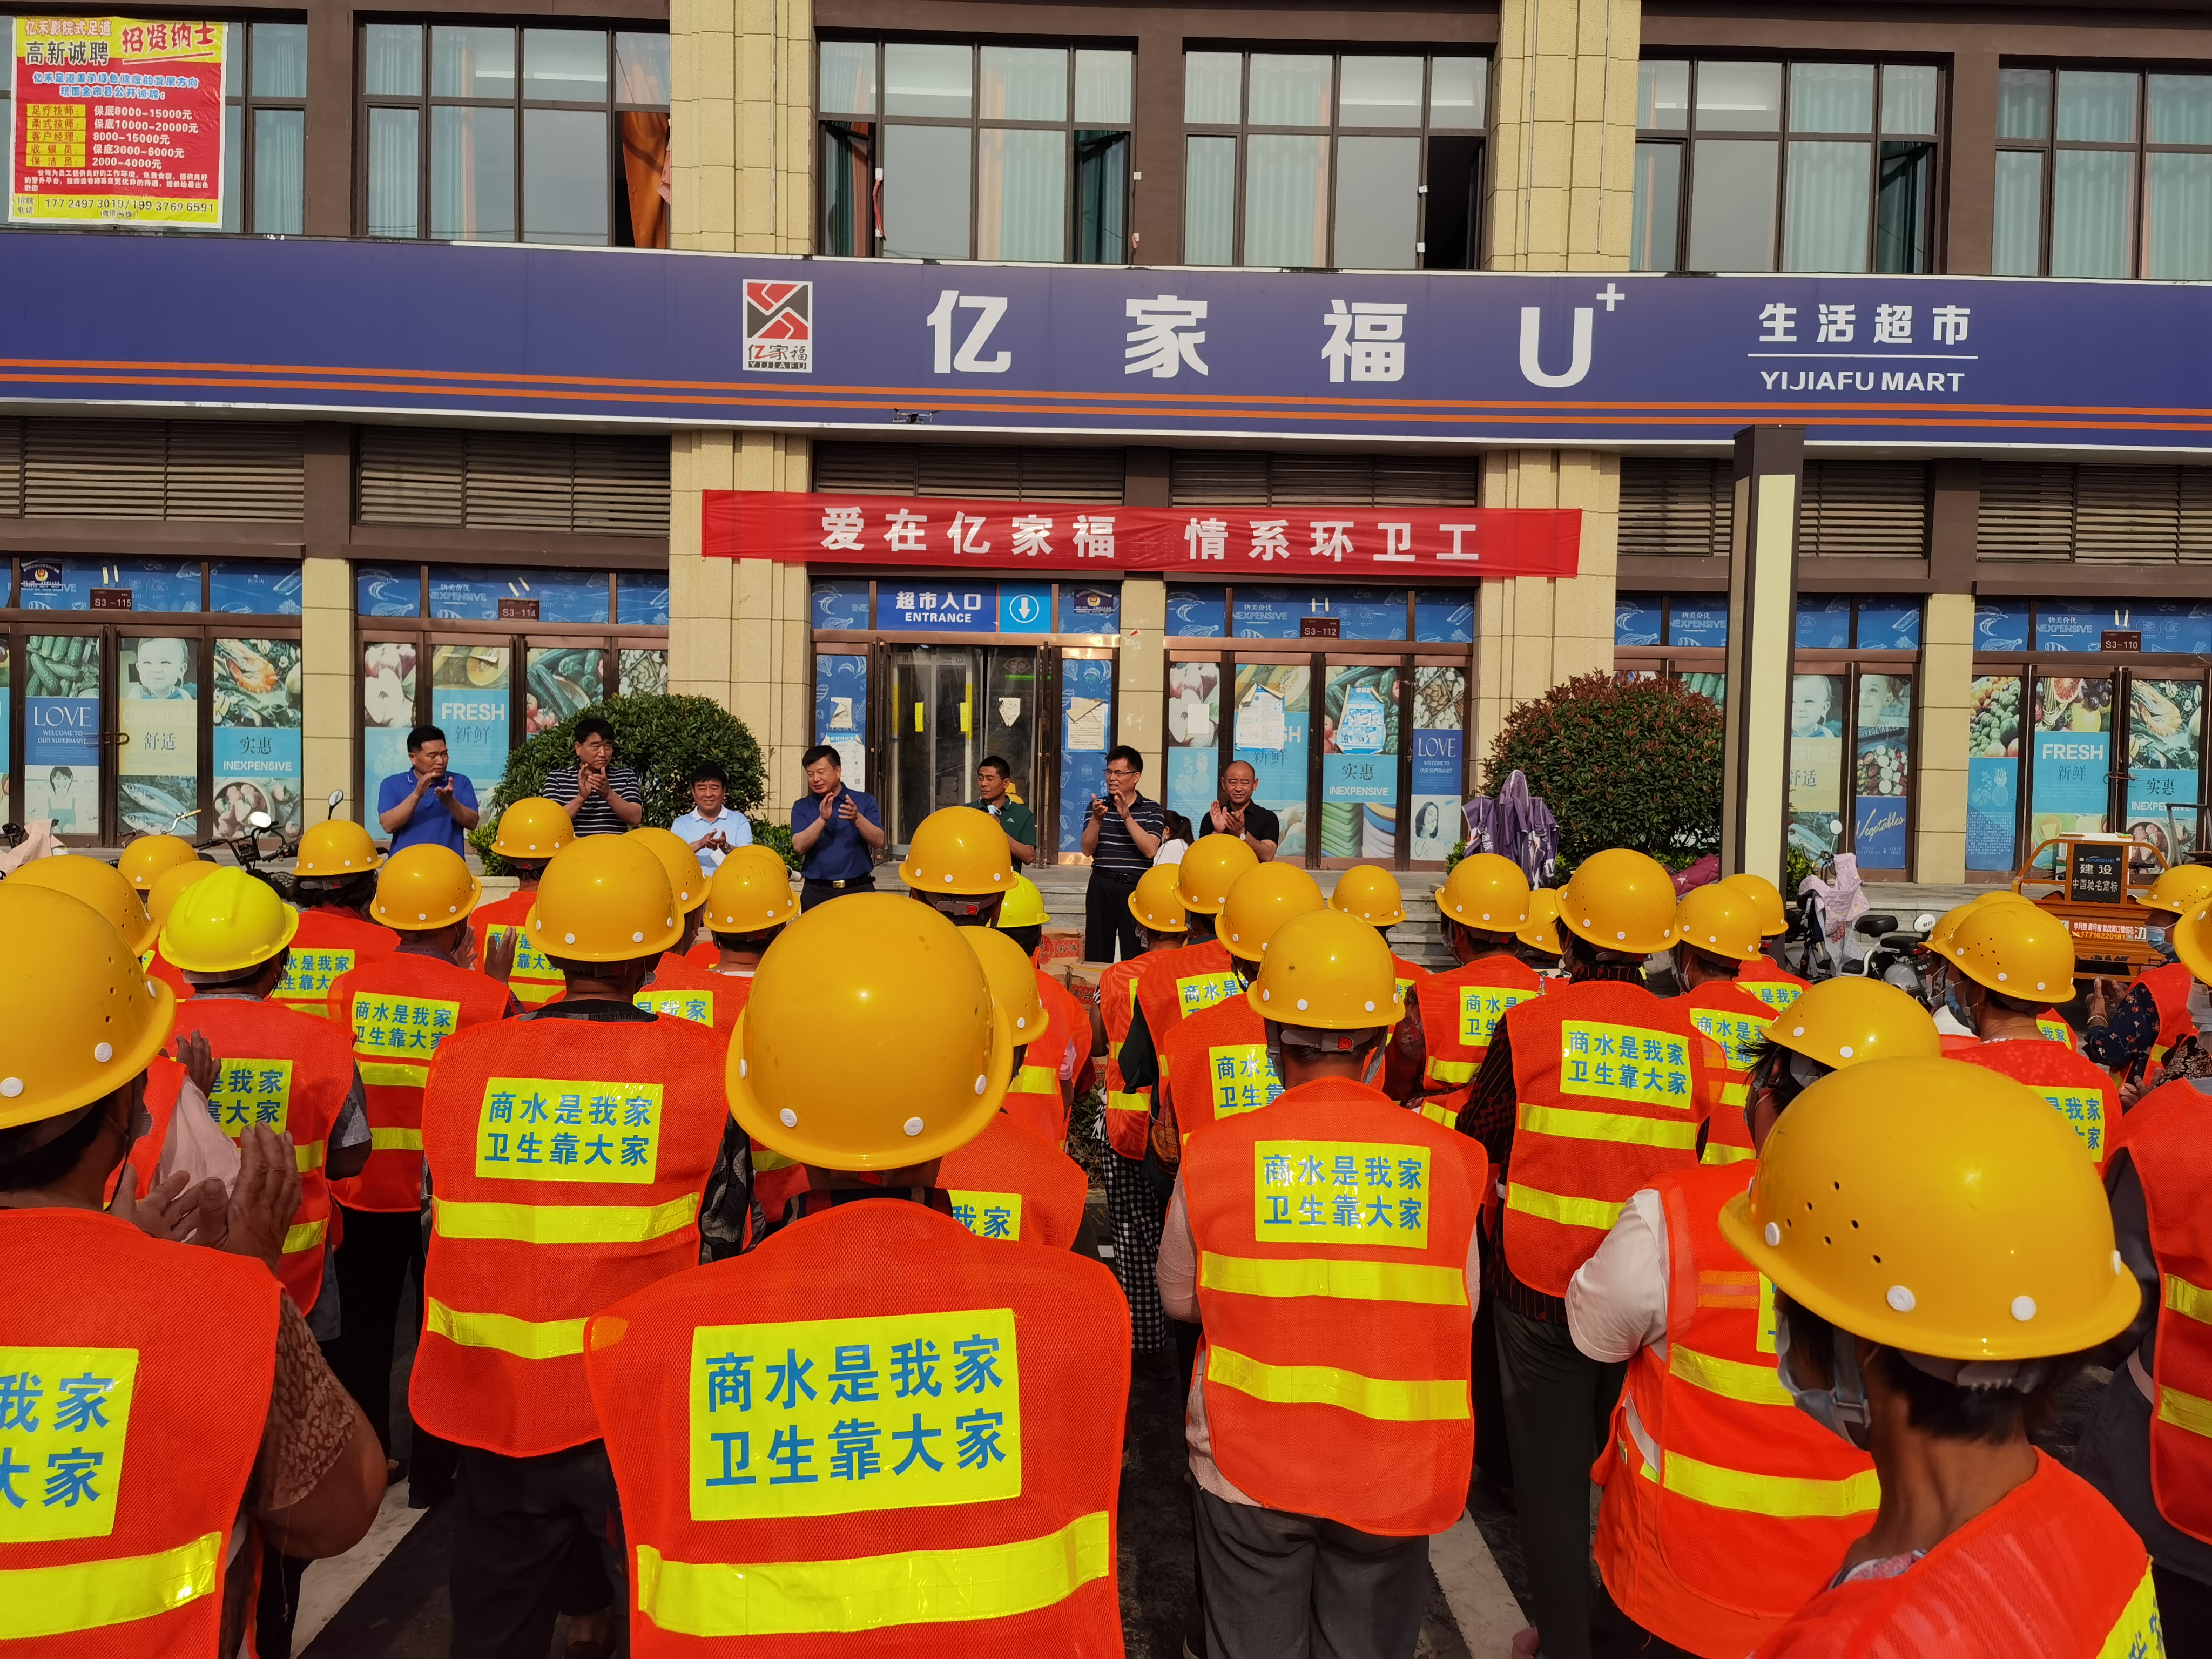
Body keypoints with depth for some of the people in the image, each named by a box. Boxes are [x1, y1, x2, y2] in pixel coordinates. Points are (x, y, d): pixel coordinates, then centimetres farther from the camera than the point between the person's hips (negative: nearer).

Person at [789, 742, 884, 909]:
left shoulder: (864, 801, 4)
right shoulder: (802, 807, 6)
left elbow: (878, 842, -6)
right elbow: (799, 846, -8)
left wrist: (857, 819, -23)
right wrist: (822, 820, -23)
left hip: (859, 890, -1)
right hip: (817, 893, 1)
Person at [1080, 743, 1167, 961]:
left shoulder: (1153, 810, 4)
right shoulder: (1098, 806, 10)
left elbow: (1150, 850, -11)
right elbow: (1087, 850, 0)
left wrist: (1127, 817, -18)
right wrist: (1097, 819, -15)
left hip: (1137, 887, -2)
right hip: (1101, 887, 2)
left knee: (1135, 956, -3)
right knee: (1096, 956, 3)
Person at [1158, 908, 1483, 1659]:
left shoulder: (1213, 1154, -13)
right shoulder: (1444, 1160, -12)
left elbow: (1179, 1298, 1)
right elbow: (1458, 1314, 0)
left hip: (1248, 1467, 0)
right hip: (1391, 1474, 1)